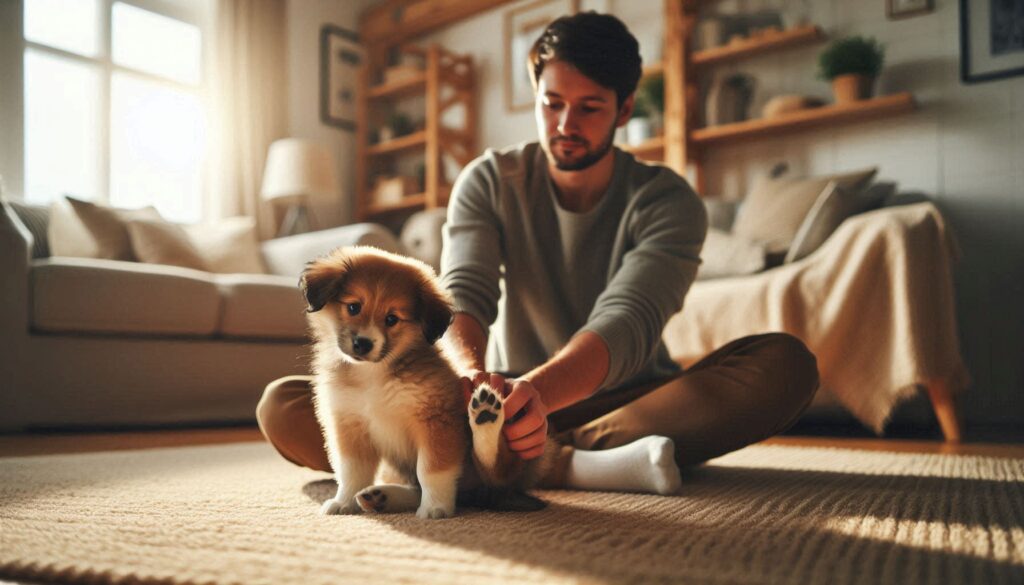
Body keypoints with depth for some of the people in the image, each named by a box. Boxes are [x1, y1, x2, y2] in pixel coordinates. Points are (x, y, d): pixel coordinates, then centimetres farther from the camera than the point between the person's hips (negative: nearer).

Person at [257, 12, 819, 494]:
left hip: (629, 400, -1)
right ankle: (569, 464, -35)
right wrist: (471, 376, -42)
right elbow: (462, 296, -17)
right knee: (283, 405, -20)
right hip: (516, 396, 2)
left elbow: (625, 324, -25)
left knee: (786, 362, -30)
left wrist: (539, 390, -47)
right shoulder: (489, 181, -2)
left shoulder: (667, 202, -9)